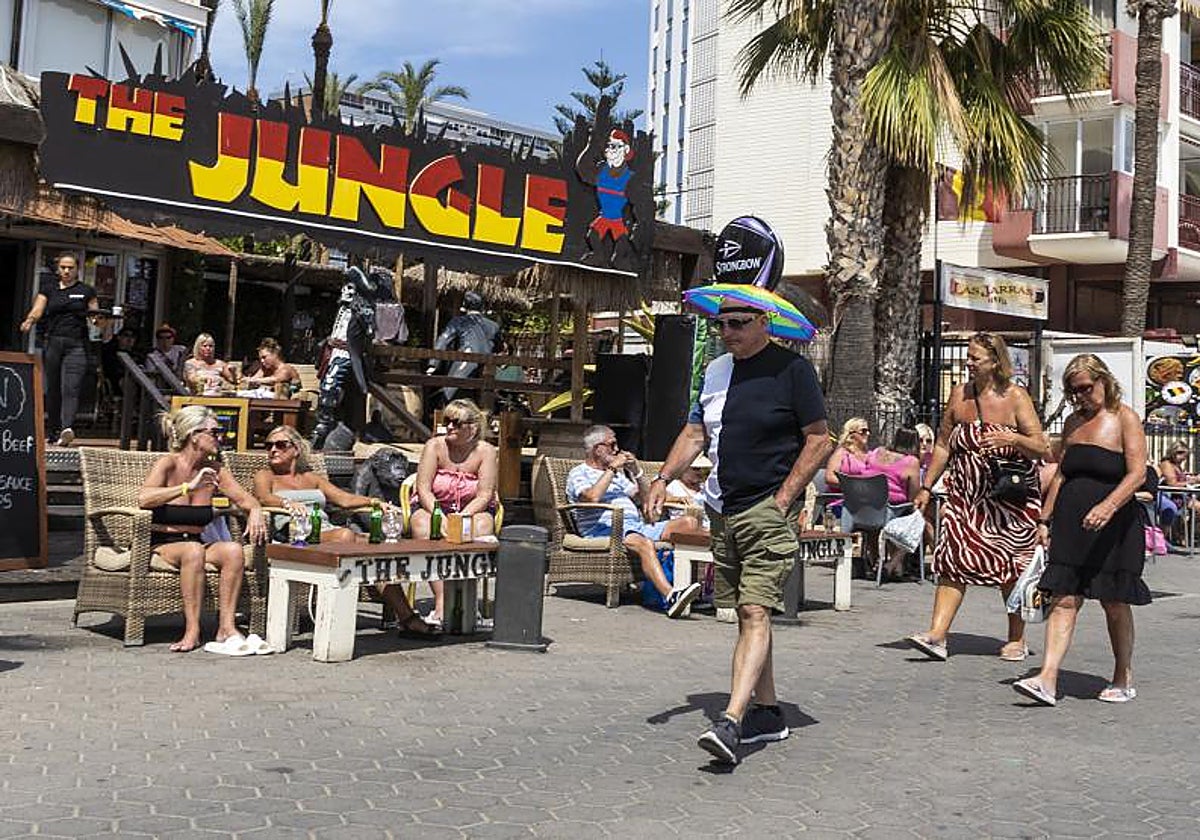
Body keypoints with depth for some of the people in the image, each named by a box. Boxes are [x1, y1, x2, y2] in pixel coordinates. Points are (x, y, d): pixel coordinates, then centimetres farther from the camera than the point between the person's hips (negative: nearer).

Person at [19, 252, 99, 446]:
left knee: (71, 388, -16)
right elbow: (37, 310, 2)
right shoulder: (48, 289, 13)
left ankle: (67, 428, -29)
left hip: (76, 345, -2)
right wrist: (29, 321, -18)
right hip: (52, 341, 2)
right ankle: (54, 429, 13)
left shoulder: (86, 291, 10)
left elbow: (95, 317, 12)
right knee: (52, 388, 6)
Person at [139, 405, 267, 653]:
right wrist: (189, 487, -31)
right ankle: (192, 630, -34)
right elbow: (144, 499, -25)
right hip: (160, 545, -5)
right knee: (193, 550, -36)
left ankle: (226, 628, -27)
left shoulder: (215, 470, 7)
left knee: (233, 550, -25)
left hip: (194, 544, 5)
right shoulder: (168, 464, -8)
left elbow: (245, 499, 12)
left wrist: (255, 512, -12)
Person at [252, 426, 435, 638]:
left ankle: (406, 618, -32)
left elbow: (343, 498, 17)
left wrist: (374, 501, -2)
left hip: (327, 530, 5)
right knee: (345, 535, -35)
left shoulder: (313, 478, 30)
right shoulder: (265, 476, 17)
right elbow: (263, 497, -6)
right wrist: (288, 503, -29)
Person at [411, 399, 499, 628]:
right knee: (422, 524, -33)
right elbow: (423, 488, -11)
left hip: (472, 511, 0)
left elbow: (484, 495, -11)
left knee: (481, 525, -34)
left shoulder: (486, 452, -4)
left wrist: (462, 516, -28)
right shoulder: (434, 446, -3)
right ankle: (441, 602, -39)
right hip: (432, 508, 0)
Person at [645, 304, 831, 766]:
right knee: (746, 614, 12)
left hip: (768, 509, -7)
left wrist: (783, 498, -12)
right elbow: (694, 434, 19)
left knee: (755, 612, -15)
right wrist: (663, 477, 4)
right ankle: (766, 713, 21)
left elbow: (819, 440, -6)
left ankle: (731, 721, -25)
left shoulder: (791, 369, -6)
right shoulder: (715, 371, 14)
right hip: (723, 510, 7)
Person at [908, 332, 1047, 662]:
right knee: (953, 560, -9)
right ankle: (937, 635, -15)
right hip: (965, 495, 3)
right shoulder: (959, 395, 7)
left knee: (1012, 567, 5)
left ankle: (1017, 640, 18)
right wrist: (926, 487, 9)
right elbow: (943, 445, 13)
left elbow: (1041, 447, -9)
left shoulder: (1015, 397, -5)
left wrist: (1013, 439, -28)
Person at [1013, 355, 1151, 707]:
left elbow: (1137, 473, -14)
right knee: (1063, 600, -4)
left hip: (1114, 524, -5)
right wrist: (1045, 519, 15)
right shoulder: (1073, 422, 15)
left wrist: (1108, 506, -28)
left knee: (1115, 604, 5)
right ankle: (1047, 679, -11)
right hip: (1071, 522, 5)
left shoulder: (1125, 418, -3)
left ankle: (1123, 679, 21)